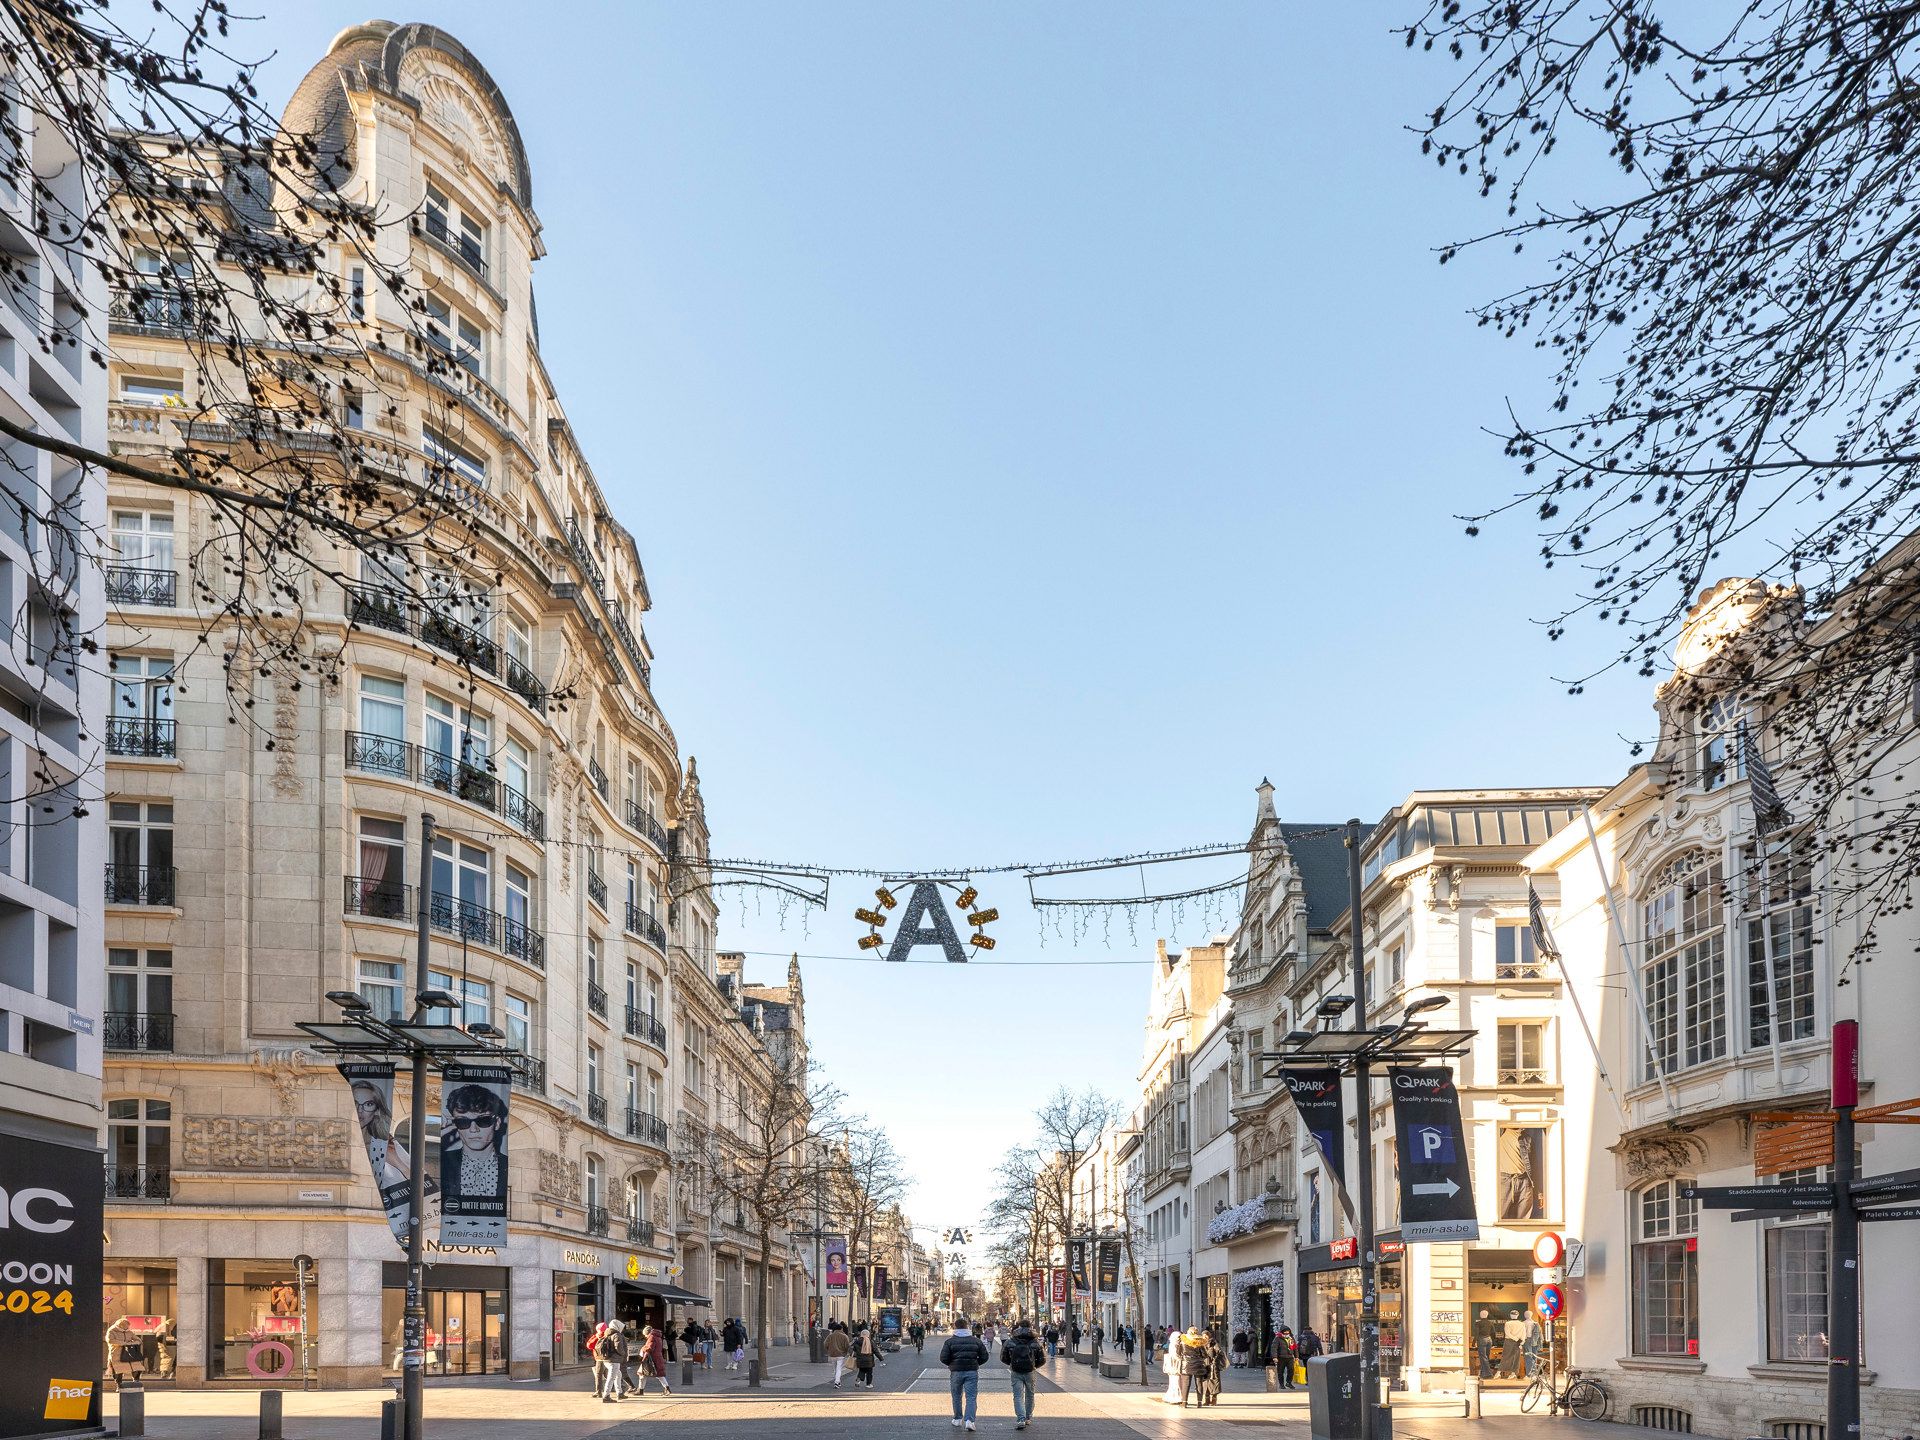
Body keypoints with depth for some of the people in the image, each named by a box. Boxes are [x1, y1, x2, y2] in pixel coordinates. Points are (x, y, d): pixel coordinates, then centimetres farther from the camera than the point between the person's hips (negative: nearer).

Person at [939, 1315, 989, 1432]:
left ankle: (958, 1419, 27)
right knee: (971, 1397, -2)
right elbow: (984, 1356, 3)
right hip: (972, 1372, 0)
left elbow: (943, 1358, -8)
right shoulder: (975, 1341, 3)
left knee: (956, 1396, 17)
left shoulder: (950, 1341, -3)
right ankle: (969, 1420, -17)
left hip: (956, 1372, 0)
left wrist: (951, 1364, 10)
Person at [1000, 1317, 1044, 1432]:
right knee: (1029, 1395, 18)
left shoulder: (1010, 1342, -5)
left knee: (1018, 1396, 0)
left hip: (1016, 1373, -1)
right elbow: (1042, 1360, 0)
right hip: (1030, 1373, 1)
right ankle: (1028, 1418, 28)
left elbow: (1003, 1358, 2)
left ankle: (1021, 1418, -17)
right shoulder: (1035, 1343, -4)